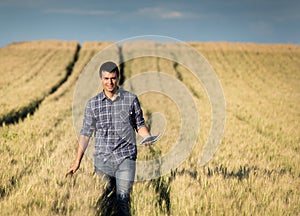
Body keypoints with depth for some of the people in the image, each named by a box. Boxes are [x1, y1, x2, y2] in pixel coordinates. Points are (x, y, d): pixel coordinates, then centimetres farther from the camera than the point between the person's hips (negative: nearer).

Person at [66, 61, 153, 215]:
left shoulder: (131, 99, 2)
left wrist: (148, 137, -10)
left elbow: (139, 124, 12)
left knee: (123, 200, -8)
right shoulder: (93, 103, 4)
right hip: (102, 160, 2)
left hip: (126, 158, -2)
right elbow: (86, 133, 7)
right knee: (104, 201, 8)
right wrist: (77, 161, 4)